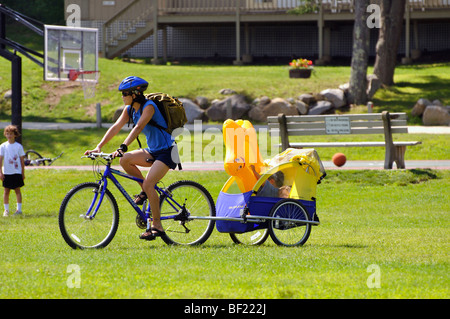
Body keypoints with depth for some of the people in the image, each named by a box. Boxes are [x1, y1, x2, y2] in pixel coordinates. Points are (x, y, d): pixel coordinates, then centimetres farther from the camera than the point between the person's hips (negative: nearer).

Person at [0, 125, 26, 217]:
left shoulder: (18, 146, 1)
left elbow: (22, 160, 5)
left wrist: (23, 173, 5)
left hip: (17, 172, -1)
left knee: (17, 190, -1)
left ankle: (19, 209, 5)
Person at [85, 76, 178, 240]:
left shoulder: (149, 106, -21)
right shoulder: (130, 109, 4)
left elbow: (138, 127, -34)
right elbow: (116, 127, -2)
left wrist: (122, 147, -45)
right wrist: (98, 146, -14)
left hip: (166, 151, -8)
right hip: (152, 151, 8)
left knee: (148, 184, -22)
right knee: (125, 160, -15)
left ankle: (157, 226, -13)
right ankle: (146, 191, 4)